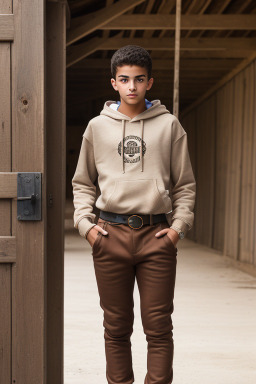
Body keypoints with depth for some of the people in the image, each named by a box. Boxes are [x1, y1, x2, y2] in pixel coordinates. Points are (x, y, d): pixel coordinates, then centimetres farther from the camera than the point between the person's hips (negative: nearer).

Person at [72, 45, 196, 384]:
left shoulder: (169, 125, 7)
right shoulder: (97, 126, 10)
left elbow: (185, 184, 9)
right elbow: (82, 182, 15)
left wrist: (179, 226, -3)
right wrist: (85, 224, 2)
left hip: (157, 235, -1)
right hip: (110, 234, 1)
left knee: (159, 327, 1)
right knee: (116, 327, 8)